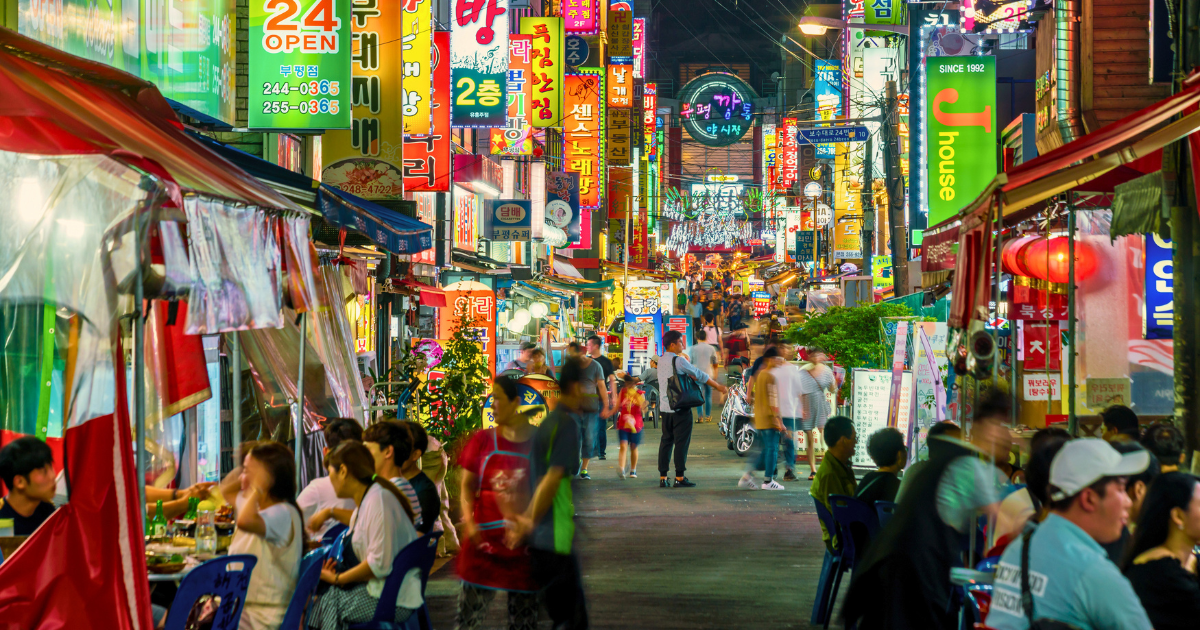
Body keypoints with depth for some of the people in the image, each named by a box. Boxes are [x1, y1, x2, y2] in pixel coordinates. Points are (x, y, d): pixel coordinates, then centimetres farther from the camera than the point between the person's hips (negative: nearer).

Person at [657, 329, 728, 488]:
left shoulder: (661, 360, 12)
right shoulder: (678, 360, -12)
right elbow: (699, 375, -7)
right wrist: (718, 386, 2)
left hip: (665, 408, 8)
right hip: (680, 408, -8)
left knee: (666, 440, 9)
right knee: (682, 441, -3)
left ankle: (662, 477, 8)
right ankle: (680, 477, -3)